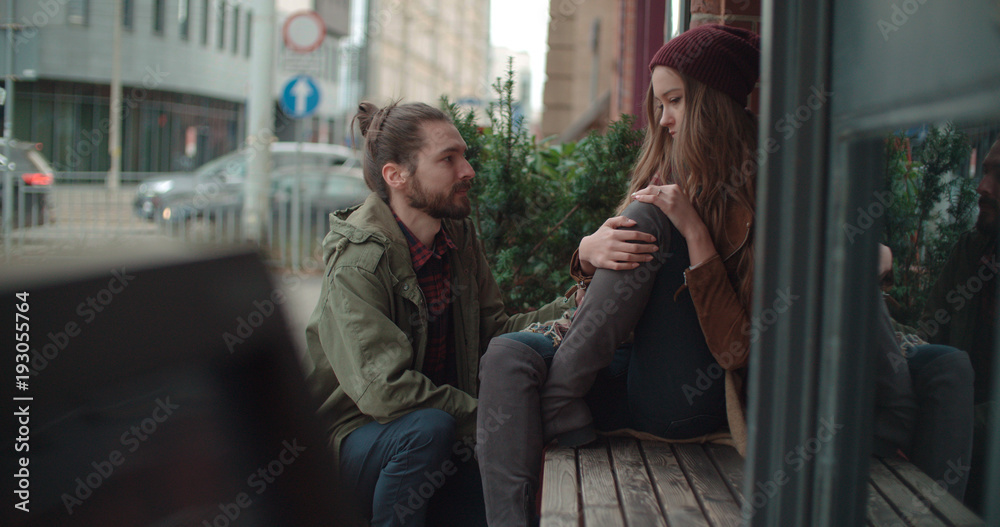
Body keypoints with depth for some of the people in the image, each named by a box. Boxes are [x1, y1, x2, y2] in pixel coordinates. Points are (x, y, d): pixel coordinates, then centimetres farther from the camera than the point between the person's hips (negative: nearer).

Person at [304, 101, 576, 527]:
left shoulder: (460, 238, 2)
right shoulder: (357, 263, -21)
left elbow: (492, 331, 1)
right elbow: (384, 388, -30)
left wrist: (573, 308, -13)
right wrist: (488, 420, -26)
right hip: (357, 439, -6)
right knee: (428, 428, -36)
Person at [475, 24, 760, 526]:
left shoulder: (757, 194, -10)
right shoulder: (668, 174, 13)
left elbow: (735, 349, -17)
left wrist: (694, 230, -22)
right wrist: (590, 250, -12)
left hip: (692, 403, -7)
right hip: (632, 372, 7)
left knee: (649, 220, -20)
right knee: (508, 355, -19)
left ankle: (559, 400, -15)